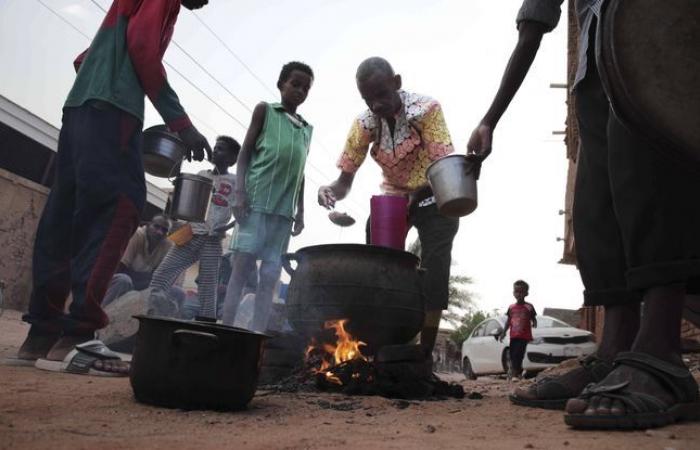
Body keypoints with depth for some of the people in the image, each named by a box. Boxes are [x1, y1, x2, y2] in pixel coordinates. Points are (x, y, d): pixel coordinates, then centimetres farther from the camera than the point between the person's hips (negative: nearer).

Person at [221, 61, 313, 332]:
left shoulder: (307, 129, 22)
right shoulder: (265, 110, 10)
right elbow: (245, 153, 4)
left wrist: (300, 212, 13)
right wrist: (240, 193, -8)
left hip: (284, 209, 4)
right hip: (256, 201, -4)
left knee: (270, 275, -1)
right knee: (242, 266, -9)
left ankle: (258, 335, -1)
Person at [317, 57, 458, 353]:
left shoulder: (426, 109, -25)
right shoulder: (364, 124, -14)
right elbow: (345, 180, -11)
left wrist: (417, 194, -50)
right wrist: (331, 191, -34)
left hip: (435, 199, -3)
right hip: (392, 198, 4)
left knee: (433, 273, -12)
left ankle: (425, 356, -4)